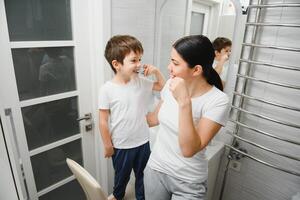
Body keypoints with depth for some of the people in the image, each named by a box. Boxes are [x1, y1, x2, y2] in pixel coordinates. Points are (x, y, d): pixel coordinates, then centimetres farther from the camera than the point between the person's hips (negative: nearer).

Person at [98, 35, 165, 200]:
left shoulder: (141, 82, -8)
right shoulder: (107, 89, -20)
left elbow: (163, 87, 7)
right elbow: (103, 121, -13)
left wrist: (157, 72, -9)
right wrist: (108, 145, -7)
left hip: (143, 141, 3)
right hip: (121, 145, -2)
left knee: (143, 174, 24)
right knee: (122, 176, 25)